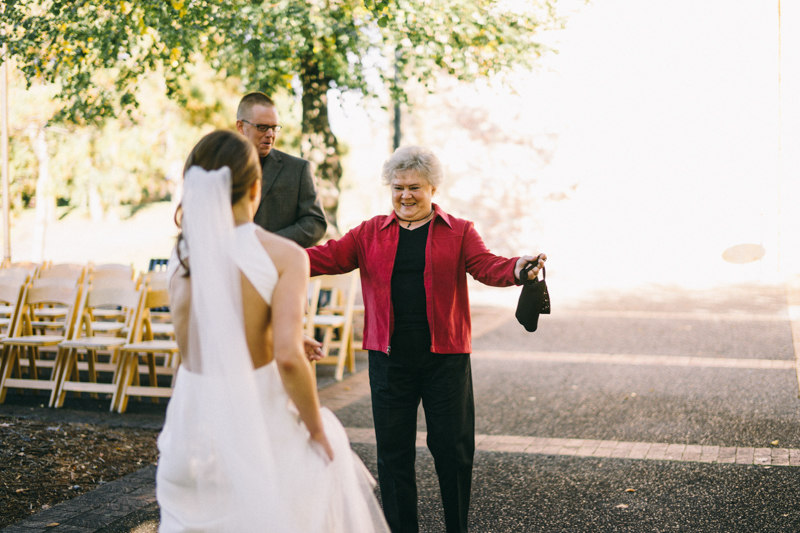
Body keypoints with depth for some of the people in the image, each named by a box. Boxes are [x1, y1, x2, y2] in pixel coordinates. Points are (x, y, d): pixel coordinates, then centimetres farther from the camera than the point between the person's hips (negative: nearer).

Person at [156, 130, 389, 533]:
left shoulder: (180, 259, 0)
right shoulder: (284, 255, -15)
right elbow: (288, 356, -24)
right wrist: (315, 425, -9)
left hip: (193, 415, 4)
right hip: (256, 419, -4)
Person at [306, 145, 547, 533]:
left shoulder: (458, 232, 6)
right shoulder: (370, 233, 10)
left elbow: (486, 266, -8)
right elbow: (330, 256, 1)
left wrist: (516, 268, -30)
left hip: (445, 356, -1)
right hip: (389, 356, 2)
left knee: (452, 446, 3)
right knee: (393, 449, 6)